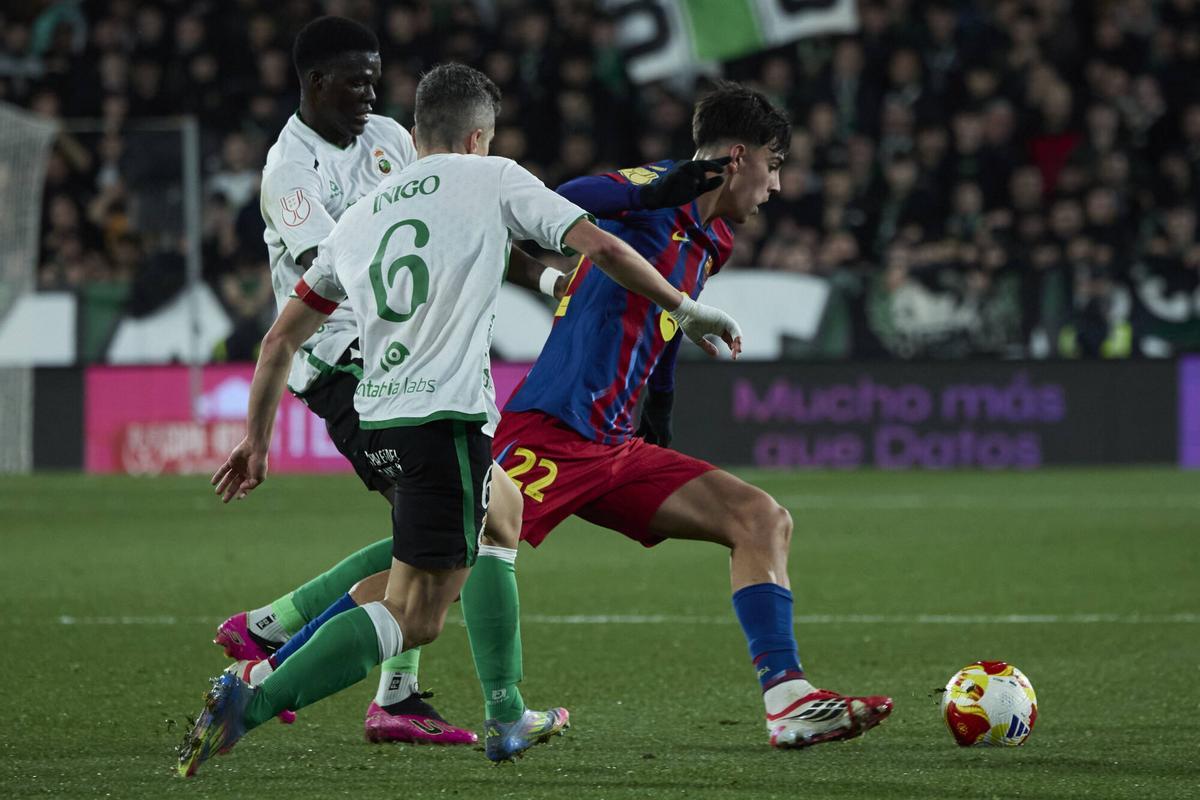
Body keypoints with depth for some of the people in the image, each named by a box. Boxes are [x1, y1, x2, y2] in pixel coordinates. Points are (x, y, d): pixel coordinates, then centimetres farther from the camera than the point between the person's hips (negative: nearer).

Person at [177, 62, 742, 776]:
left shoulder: (358, 217, 20)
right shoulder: (491, 180, 6)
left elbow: (281, 340, 20)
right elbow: (600, 247, -1)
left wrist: (257, 441, 28)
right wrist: (686, 308, 10)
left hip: (378, 421, 7)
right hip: (446, 415, -7)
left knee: (502, 510, 32)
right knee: (414, 620, -9)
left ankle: (508, 718, 30)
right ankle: (249, 705, -26)